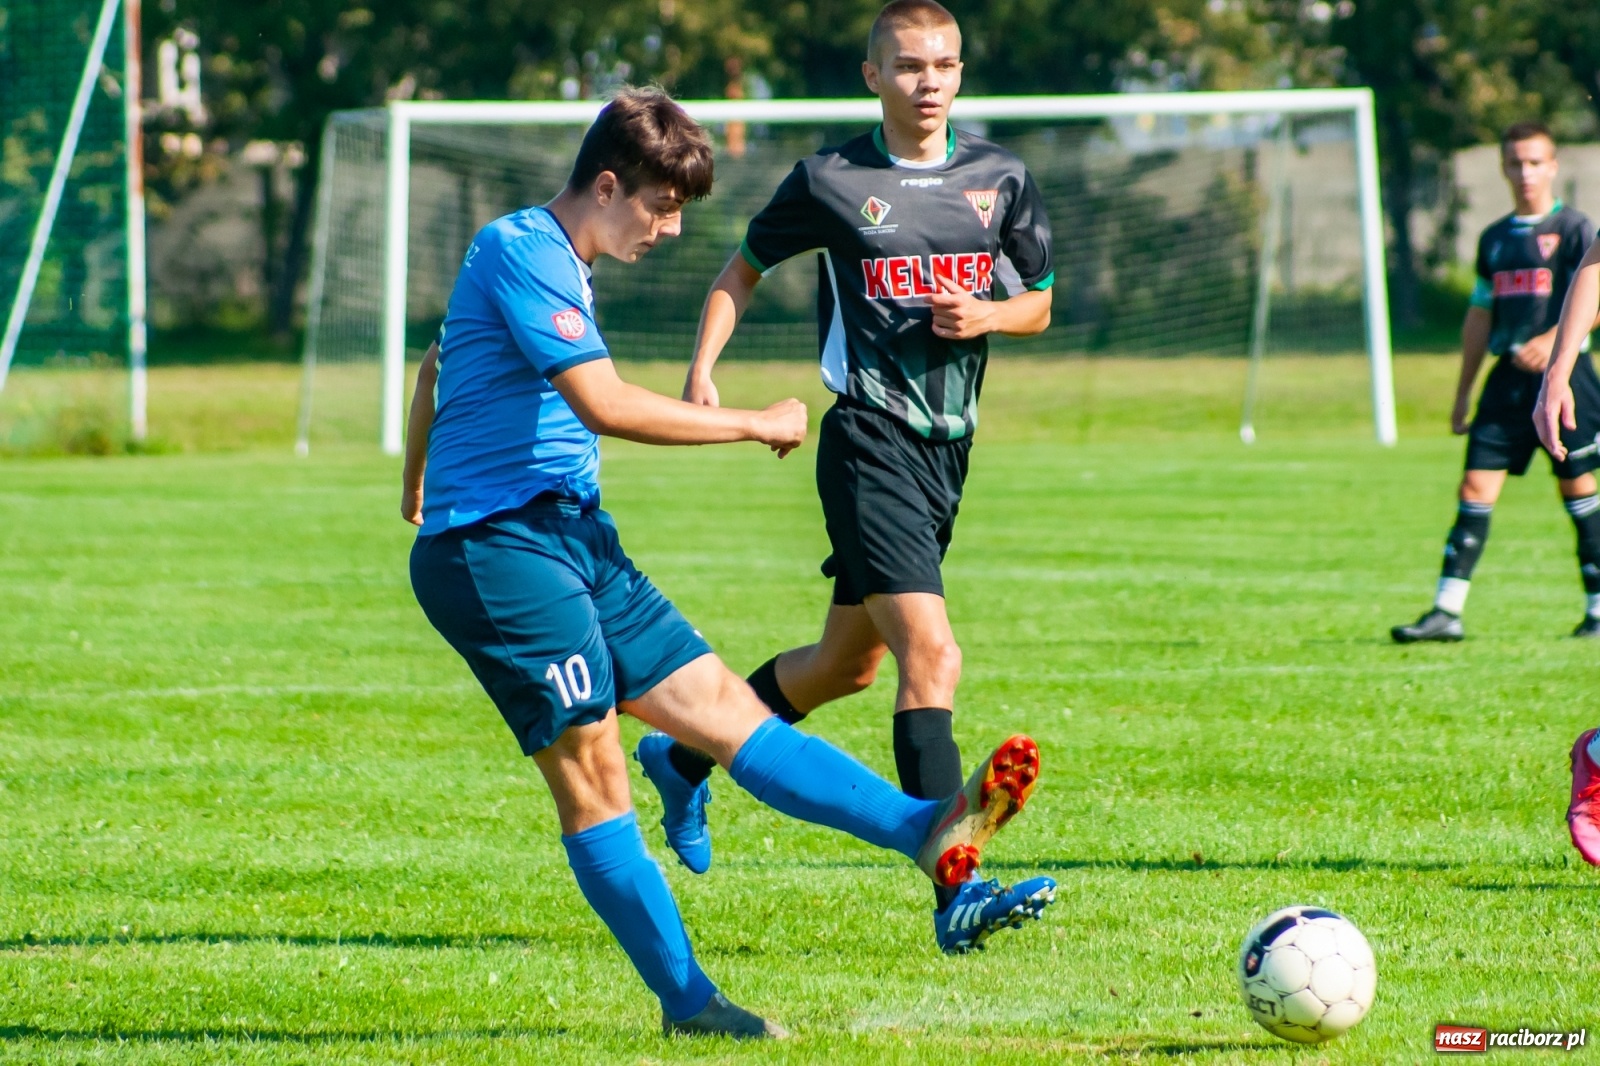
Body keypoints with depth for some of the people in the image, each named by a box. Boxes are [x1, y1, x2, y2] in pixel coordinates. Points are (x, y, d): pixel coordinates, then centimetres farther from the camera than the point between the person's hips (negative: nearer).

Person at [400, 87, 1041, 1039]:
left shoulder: (555, 264, 19)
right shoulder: (523, 252, -14)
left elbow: (438, 366, 34)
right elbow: (604, 404, -23)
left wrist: (418, 480, 49)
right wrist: (755, 424, -14)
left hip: (574, 537, 10)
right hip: (498, 543, -10)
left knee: (721, 703, 1)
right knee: (589, 762, -12)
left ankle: (926, 828, -10)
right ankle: (687, 1000, -12)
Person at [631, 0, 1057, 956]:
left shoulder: (1000, 179, 7)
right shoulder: (831, 182, -3)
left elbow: (1038, 305, 15)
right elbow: (744, 270, 11)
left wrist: (985, 315, -7)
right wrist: (703, 370, -3)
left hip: (949, 446, 6)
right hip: (870, 441, -6)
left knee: (850, 662, 18)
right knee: (932, 655, -19)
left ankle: (683, 760, 41)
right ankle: (957, 896, -22)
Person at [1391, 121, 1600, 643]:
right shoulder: (1495, 239, 15)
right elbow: (1480, 316, 20)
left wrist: (1553, 339, -27)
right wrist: (1462, 396, 19)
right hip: (1508, 379, 5)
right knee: (1475, 487, -4)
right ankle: (1447, 611, -6)